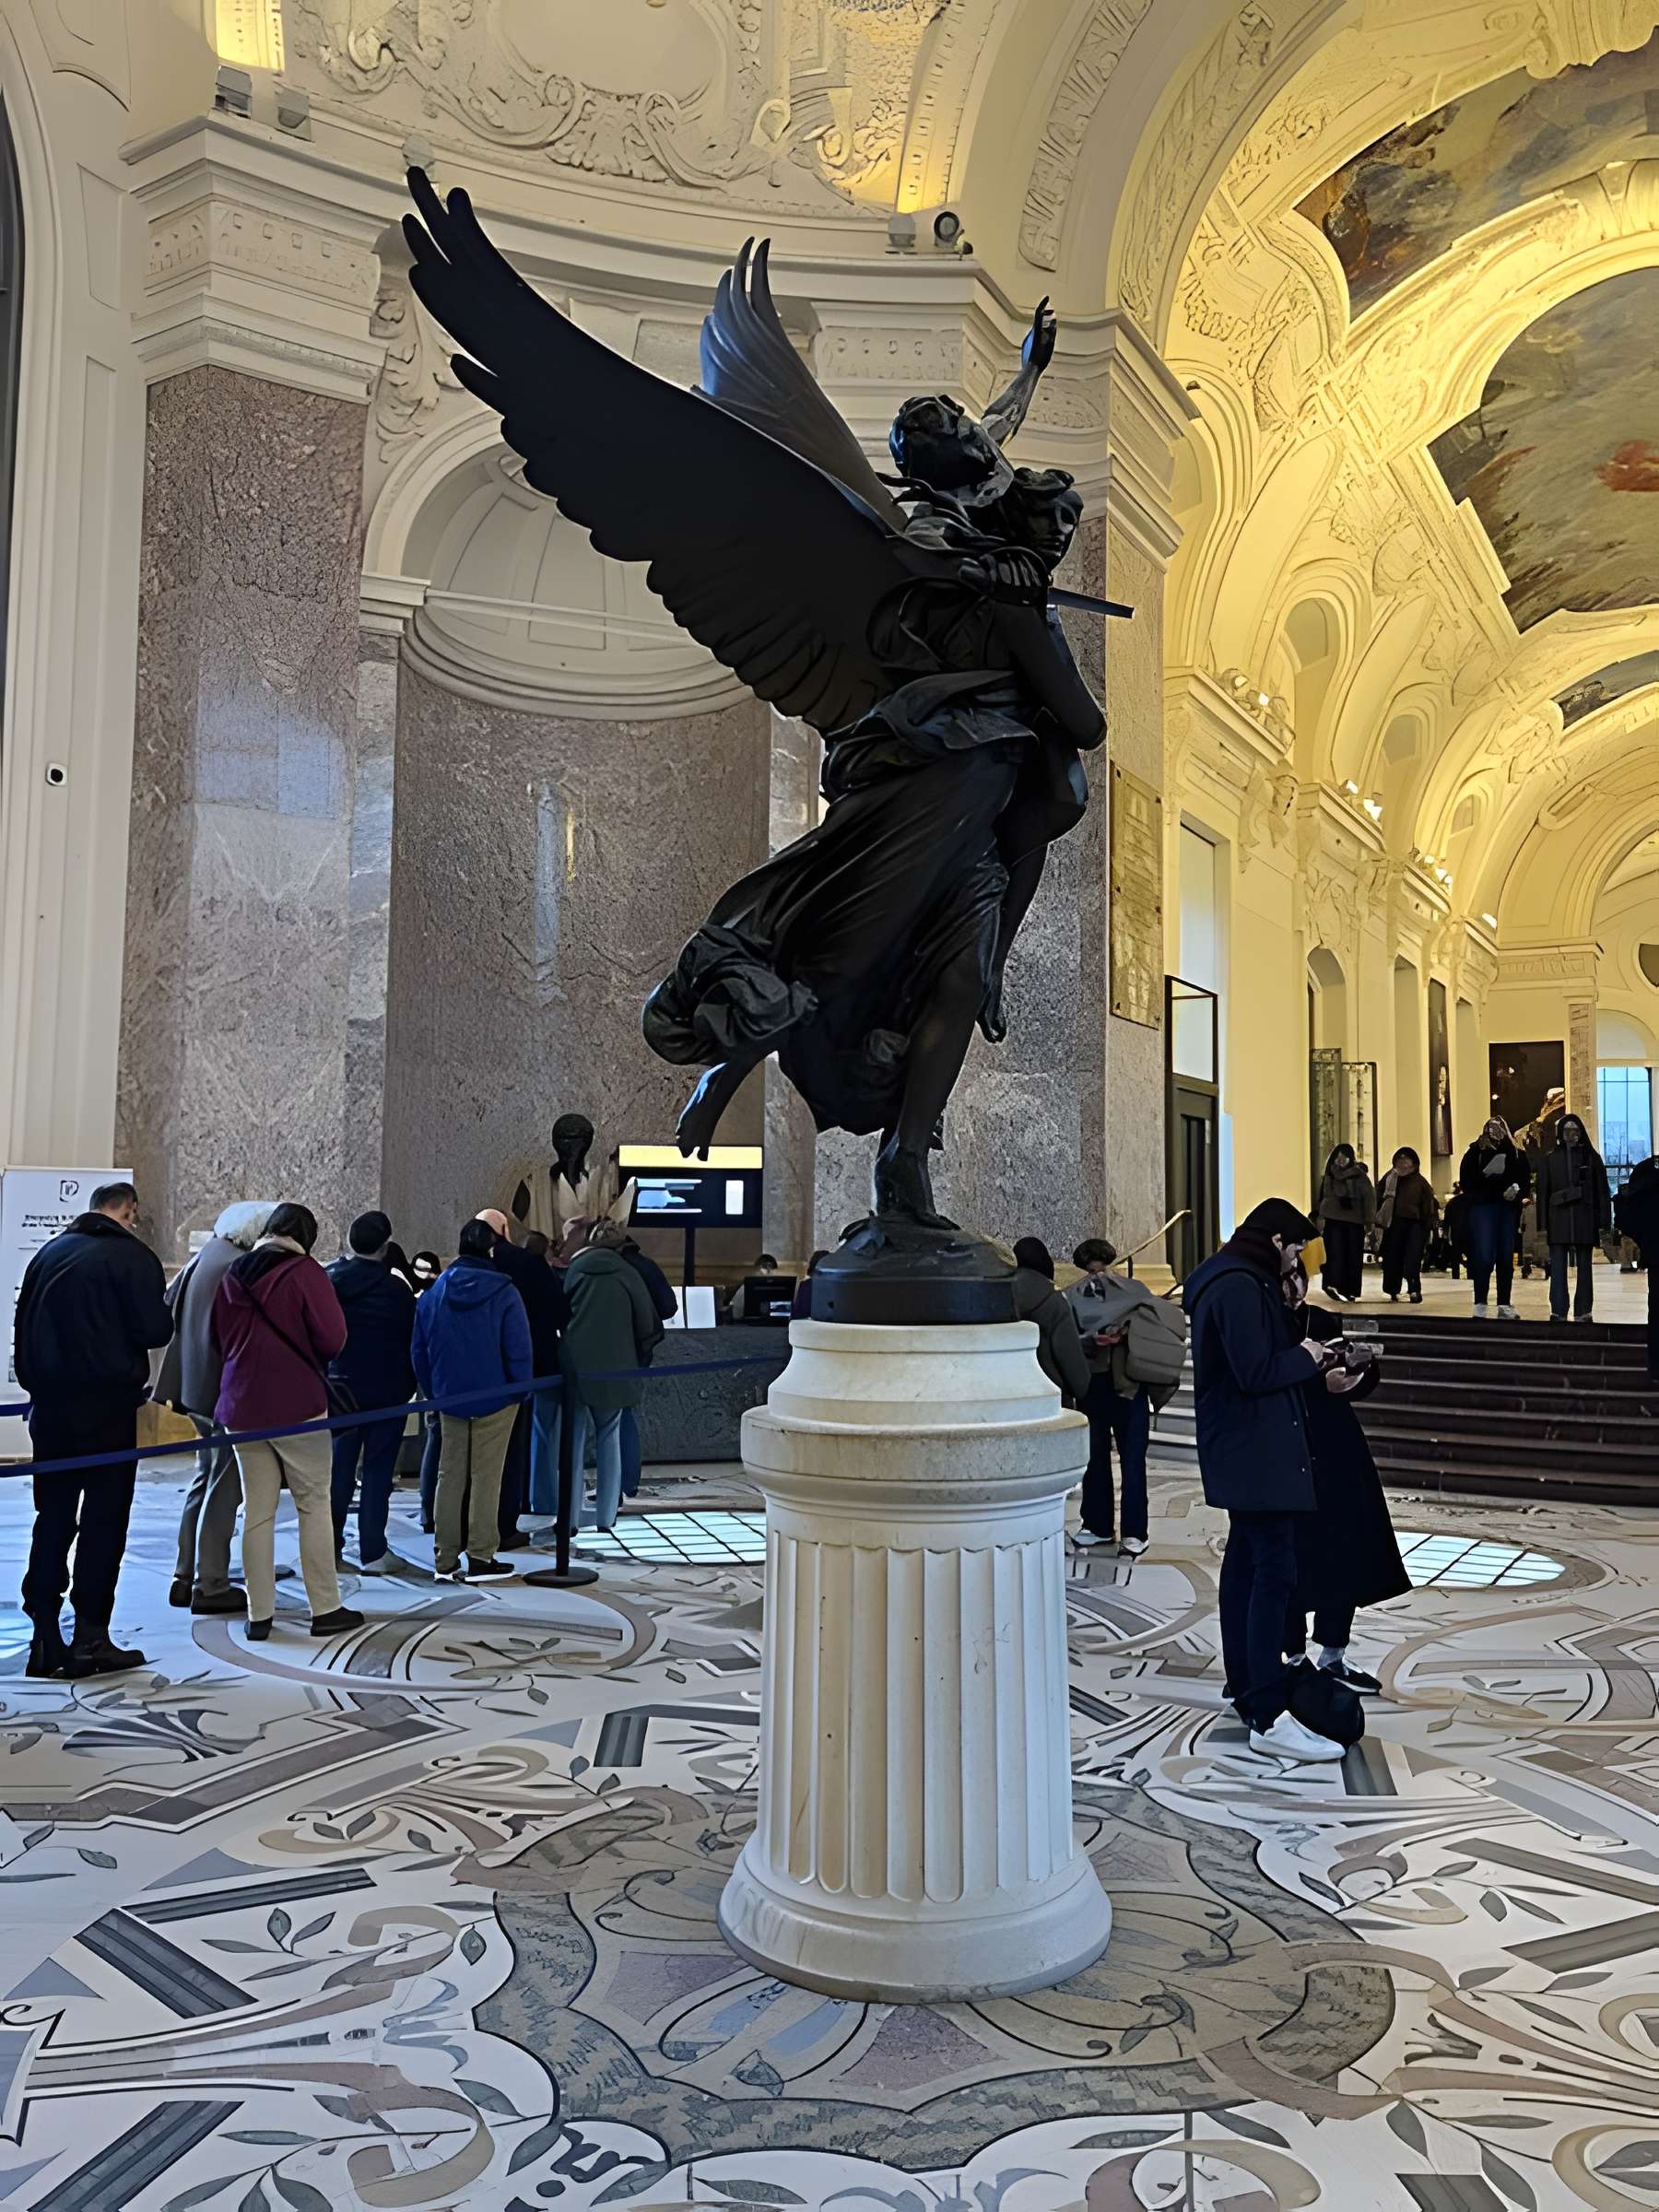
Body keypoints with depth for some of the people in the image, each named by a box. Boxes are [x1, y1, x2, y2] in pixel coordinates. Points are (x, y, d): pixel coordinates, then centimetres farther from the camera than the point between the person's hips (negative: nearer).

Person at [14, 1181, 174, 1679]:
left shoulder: (49, 1252, 12)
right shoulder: (131, 1256, -8)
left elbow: (22, 1327, 15)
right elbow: (155, 1330, -13)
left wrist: (34, 1383, 21)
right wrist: (165, 1310, 8)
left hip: (50, 1404, 6)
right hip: (107, 1405, -6)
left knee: (52, 1518, 11)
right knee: (104, 1521, 1)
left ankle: (45, 1638, 13)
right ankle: (90, 1639, 1)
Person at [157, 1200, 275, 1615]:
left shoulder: (204, 1257, 9)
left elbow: (168, 1308, 18)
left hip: (197, 1388, 9)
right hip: (228, 1393, -9)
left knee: (206, 1480, 20)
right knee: (224, 1488, 0)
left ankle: (186, 1578, 26)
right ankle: (210, 1586, 6)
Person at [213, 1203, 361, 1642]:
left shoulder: (233, 1276, 7)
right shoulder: (304, 1272, -9)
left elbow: (220, 1339, 14)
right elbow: (332, 1339, -11)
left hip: (242, 1408, 5)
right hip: (297, 1404, -5)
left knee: (257, 1511, 9)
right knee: (314, 1505, 3)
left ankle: (259, 1615, 11)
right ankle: (325, 1609, 5)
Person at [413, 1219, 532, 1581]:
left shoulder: (433, 1293, 3)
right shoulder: (504, 1293, -12)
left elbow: (419, 1351, 8)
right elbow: (518, 1349, -13)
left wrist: (432, 1393, 16)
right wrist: (520, 1390, 0)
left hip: (449, 1398, 4)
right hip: (495, 1398, -4)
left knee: (450, 1474, 11)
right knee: (486, 1476, 2)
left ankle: (445, 1560, 13)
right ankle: (481, 1558, 4)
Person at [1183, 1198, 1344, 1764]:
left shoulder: (1233, 1280, 15)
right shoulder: (1240, 1288, -19)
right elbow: (1256, 1372, -23)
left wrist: (1300, 1355, 9)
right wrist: (1305, 1357, -8)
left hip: (1243, 1452, 11)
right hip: (1257, 1451, -11)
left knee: (1246, 1563, 17)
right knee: (1275, 1572, -12)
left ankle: (1247, 1689, 27)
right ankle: (1269, 1718, -11)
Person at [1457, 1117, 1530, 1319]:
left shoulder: (1517, 1153, 11)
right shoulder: (1476, 1152, 3)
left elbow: (1526, 1180, 11)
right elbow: (1466, 1179, -3)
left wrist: (1517, 1189, -10)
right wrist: (1485, 1174, -18)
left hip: (1508, 1209, 3)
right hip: (1482, 1208, -3)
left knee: (1506, 1259, 7)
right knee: (1484, 1257, -9)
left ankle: (1504, 1306, 14)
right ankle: (1480, 1305, -4)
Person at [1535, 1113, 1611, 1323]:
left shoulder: (1591, 1157, 7)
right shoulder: (1549, 1159, 9)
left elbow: (1602, 1192, 5)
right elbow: (1542, 1193, 6)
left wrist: (1603, 1223, -2)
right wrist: (1542, 1225, -1)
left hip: (1585, 1220, 0)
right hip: (1558, 1221, 0)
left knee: (1585, 1267, 3)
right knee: (1557, 1267, -7)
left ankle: (1583, 1312, 6)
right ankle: (1558, 1312, -10)